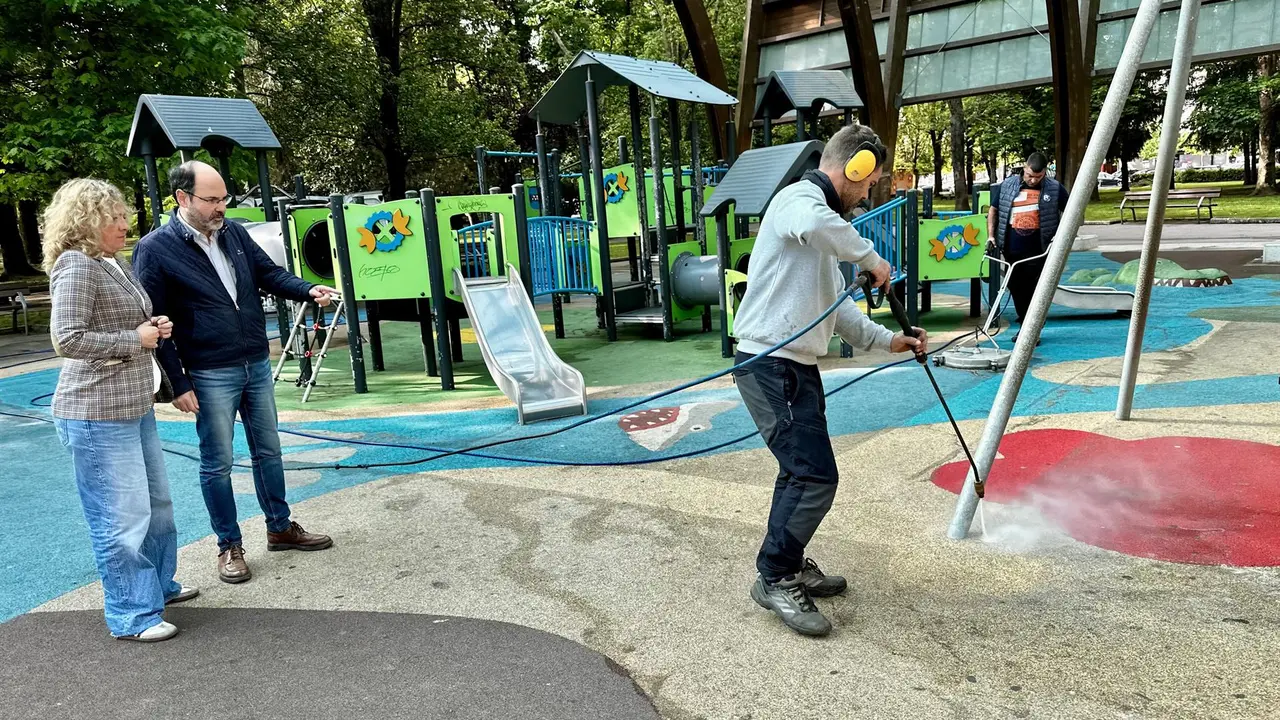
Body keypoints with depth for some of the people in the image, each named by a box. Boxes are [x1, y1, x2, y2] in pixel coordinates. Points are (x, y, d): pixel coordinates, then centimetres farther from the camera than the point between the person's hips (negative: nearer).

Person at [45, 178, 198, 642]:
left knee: (156, 501, 21)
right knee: (121, 517, -2)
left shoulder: (116, 263, 13)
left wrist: (155, 327, 7)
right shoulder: (76, 266, -15)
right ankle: (131, 616, 11)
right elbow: (68, 339, -23)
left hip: (135, 407, 10)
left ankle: (157, 584, 38)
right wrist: (136, 339, -16)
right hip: (97, 415, -10)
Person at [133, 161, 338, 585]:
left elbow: (270, 274, 11)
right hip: (210, 376, -5)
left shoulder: (235, 233, 5)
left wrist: (309, 291, -11)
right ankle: (229, 546, 20)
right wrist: (178, 384, -12)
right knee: (217, 463, 5)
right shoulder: (155, 249, -11)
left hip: (257, 365, 6)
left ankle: (280, 528, 30)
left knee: (268, 450, 15)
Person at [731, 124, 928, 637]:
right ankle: (775, 579, 3)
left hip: (794, 367, 11)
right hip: (771, 365, -11)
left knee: (801, 470, 19)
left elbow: (837, 308, 26)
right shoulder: (799, 197, -9)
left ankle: (788, 566, 32)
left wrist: (888, 341, 20)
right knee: (816, 475, -11)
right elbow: (814, 226, -37)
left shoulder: (822, 213, 23)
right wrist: (871, 257, -22)